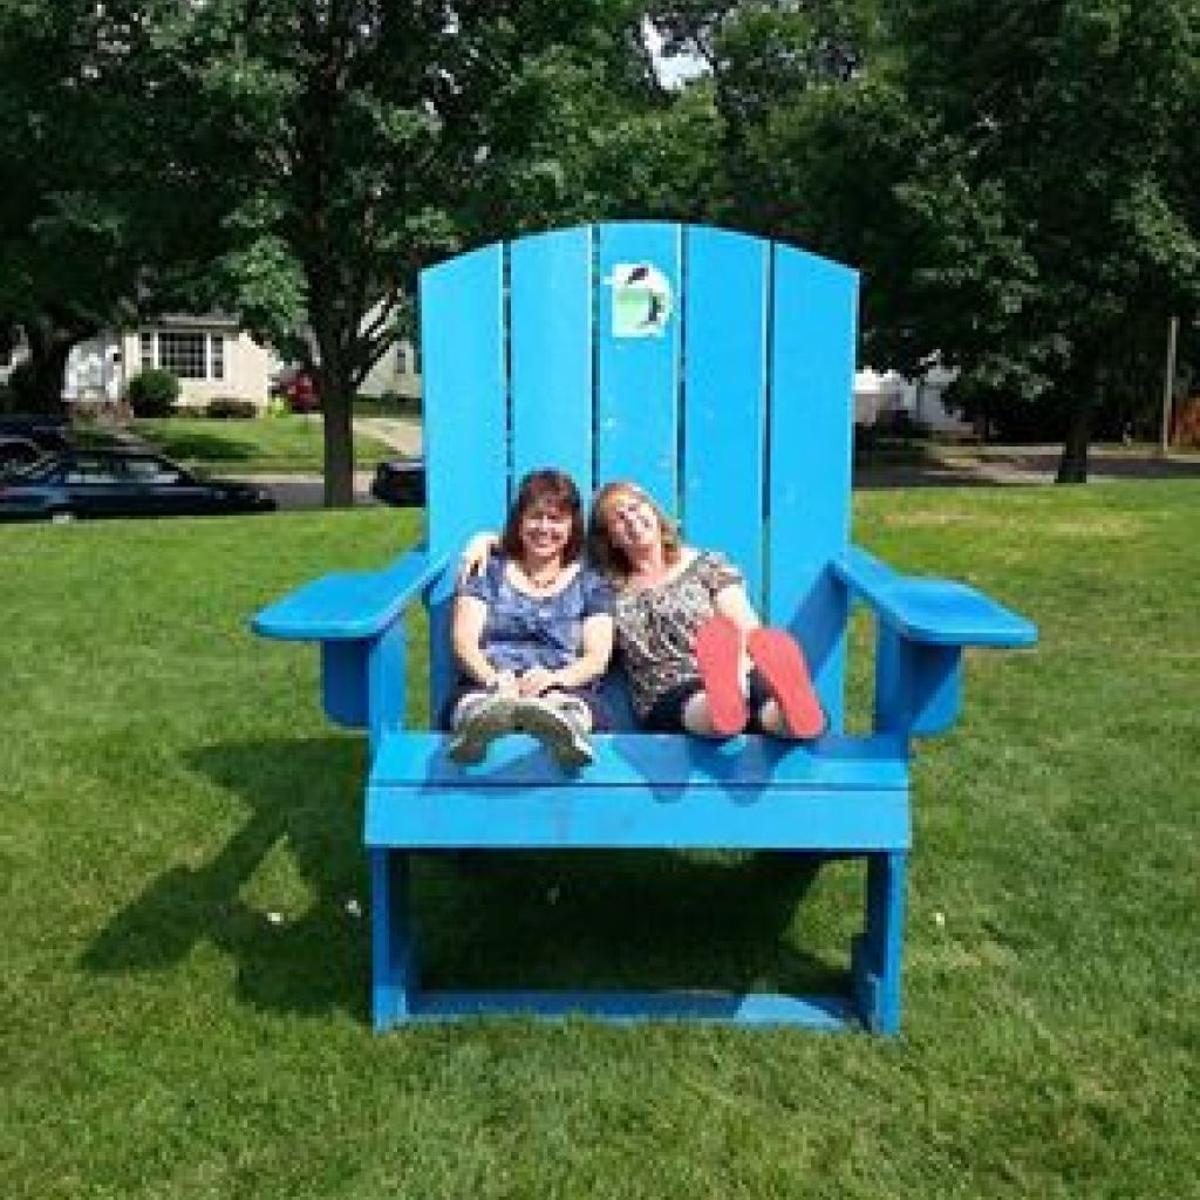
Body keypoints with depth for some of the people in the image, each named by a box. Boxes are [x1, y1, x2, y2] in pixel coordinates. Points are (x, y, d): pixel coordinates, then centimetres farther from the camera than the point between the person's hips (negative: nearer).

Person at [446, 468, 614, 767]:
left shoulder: (590, 584, 22)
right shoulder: (487, 572, 23)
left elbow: (597, 657, 9)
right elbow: (464, 641, 10)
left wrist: (554, 678, -14)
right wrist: (494, 678, -14)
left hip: (565, 691, 0)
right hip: (486, 688, 1)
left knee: (577, 705, -39)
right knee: (471, 701, -38)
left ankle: (564, 726, -73)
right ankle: (479, 723, -72)